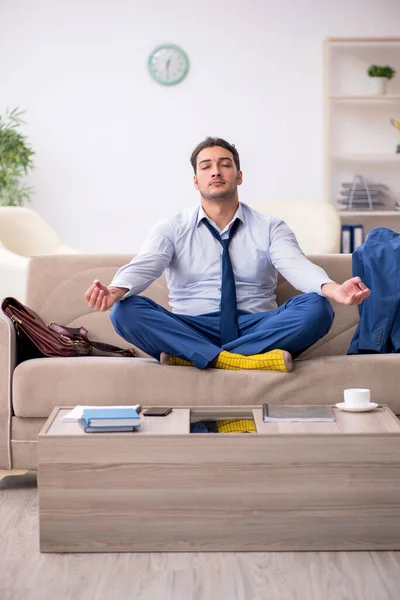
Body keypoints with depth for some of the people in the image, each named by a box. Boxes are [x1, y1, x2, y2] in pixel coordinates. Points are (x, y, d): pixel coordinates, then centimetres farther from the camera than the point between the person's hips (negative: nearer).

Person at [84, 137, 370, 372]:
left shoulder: (271, 228, 9)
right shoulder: (172, 229, 9)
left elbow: (297, 266, -10)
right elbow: (144, 266, -9)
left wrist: (333, 289, -34)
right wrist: (115, 291, -34)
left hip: (256, 330, 1)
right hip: (191, 331, 0)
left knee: (317, 308, -27)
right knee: (126, 310, -26)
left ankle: (191, 358, -29)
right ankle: (241, 361, -36)